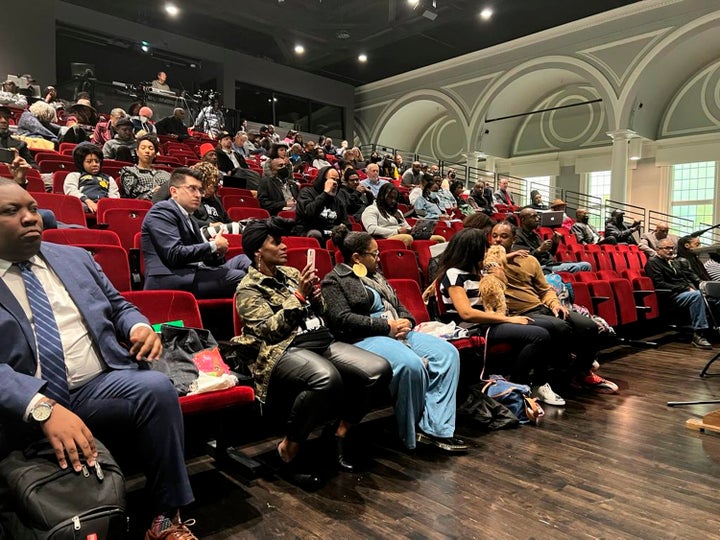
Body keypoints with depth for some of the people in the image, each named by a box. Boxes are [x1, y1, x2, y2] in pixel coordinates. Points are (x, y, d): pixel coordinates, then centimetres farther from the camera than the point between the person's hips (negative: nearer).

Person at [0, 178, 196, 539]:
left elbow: (118, 306, 24)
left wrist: (140, 326, -1)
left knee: (157, 387, -28)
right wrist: (43, 407, -28)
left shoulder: (75, 257, 17)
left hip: (99, 385, 4)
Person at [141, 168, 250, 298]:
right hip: (170, 280, -9)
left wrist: (218, 252, 0)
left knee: (242, 260, -5)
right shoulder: (162, 211, -2)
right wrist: (213, 245, -8)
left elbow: (202, 258, 23)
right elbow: (175, 254, -16)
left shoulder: (191, 220, 24)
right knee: (239, 277, -23)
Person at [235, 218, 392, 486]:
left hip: (323, 342, 7)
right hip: (285, 351, -6)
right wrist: (299, 295, -15)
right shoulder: (248, 289, 2)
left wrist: (314, 294, 1)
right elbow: (270, 329, -11)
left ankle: (341, 433, 2)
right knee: (327, 378, -40)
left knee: (379, 369, -17)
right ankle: (288, 449, -16)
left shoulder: (290, 272, 20)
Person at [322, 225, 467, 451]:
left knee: (448, 353, -13)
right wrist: (386, 326, -14)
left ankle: (435, 428, -16)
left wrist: (406, 321, 0)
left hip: (398, 331, 8)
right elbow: (342, 319, -13)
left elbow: (398, 305, 25)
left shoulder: (375, 275, 24)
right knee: (412, 364, -34)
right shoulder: (334, 280, 1)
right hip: (365, 339, -8)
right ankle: (411, 433, -9)